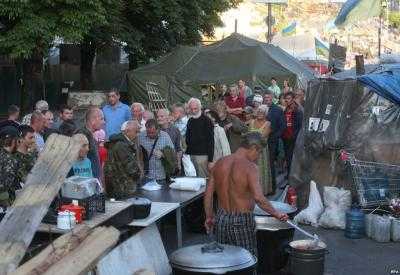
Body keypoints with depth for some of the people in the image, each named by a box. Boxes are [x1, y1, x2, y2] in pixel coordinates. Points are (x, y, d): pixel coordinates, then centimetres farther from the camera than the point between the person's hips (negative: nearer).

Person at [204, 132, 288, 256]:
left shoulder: (220, 163, 4)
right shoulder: (250, 167, -15)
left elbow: (208, 193, 7)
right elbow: (258, 198, -27)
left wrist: (209, 217, 15)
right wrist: (276, 214, -17)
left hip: (221, 219, 6)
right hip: (242, 222, -6)